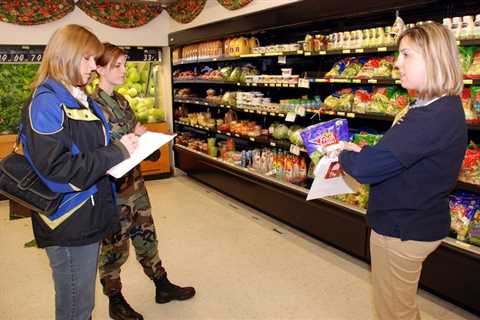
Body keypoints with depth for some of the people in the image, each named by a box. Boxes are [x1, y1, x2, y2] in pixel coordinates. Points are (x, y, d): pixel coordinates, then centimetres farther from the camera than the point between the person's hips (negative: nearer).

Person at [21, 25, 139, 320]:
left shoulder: (83, 100, 12)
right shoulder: (46, 102, -16)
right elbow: (57, 168, -24)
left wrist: (126, 143, 3)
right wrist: (117, 152, -22)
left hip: (89, 216, 9)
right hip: (69, 226, -9)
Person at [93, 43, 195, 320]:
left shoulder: (121, 101, 9)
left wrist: (142, 134, -3)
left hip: (134, 179, 8)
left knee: (146, 234, 18)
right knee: (115, 244, 8)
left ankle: (163, 286, 34)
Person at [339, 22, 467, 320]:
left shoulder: (432, 117, -30)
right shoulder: (444, 106, 5)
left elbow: (366, 168, -34)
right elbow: (397, 153, 10)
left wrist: (345, 154, -12)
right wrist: (361, 151, -5)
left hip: (403, 229, -10)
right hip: (414, 221, 10)